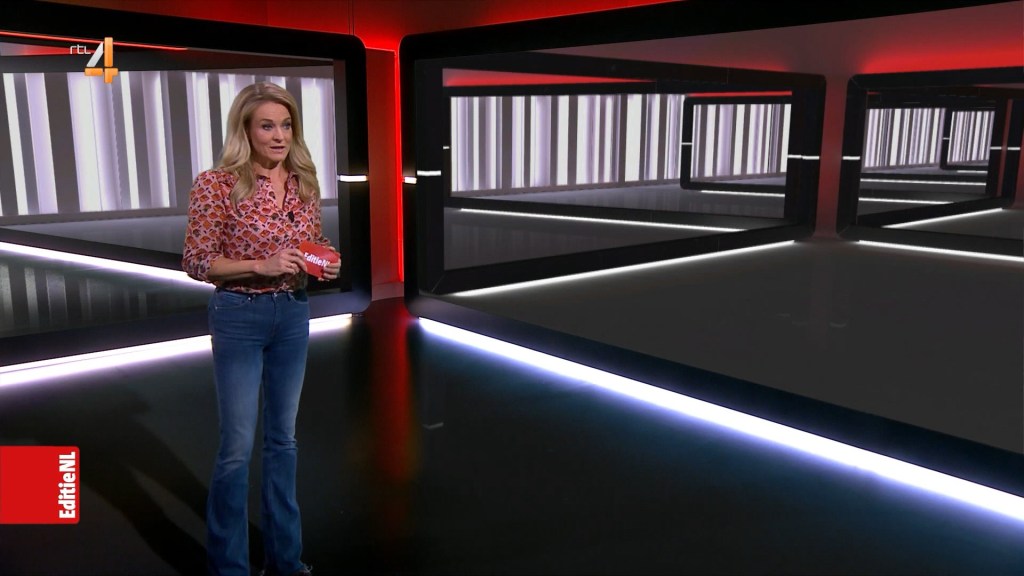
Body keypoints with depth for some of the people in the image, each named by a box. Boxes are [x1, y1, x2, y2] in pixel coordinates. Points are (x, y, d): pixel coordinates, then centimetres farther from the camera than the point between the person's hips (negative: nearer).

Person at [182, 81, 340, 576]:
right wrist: (261, 265, -23)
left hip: (293, 314, 5)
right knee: (237, 446, 1)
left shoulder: (304, 183, 4)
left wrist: (327, 264, -6)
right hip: (239, 317, -5)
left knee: (282, 437, 15)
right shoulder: (216, 185, -12)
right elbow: (196, 262, -11)